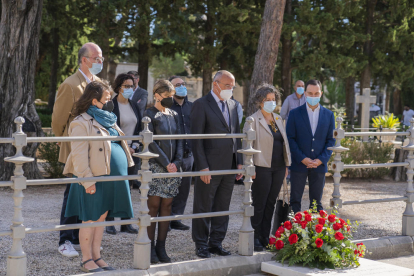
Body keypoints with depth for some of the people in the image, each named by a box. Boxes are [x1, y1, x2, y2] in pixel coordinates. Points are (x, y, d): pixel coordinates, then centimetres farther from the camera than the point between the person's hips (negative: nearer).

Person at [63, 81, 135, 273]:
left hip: (111, 178, 8)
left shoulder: (108, 120, 17)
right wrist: (87, 180, -21)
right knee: (90, 219, 0)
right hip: (94, 179, -8)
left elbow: (119, 146, 27)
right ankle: (86, 260, 8)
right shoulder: (82, 123, -11)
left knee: (101, 218, 12)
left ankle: (96, 256, 19)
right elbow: (79, 155, -17)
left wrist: (125, 167, 20)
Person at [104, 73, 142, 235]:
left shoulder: (134, 105, 13)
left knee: (128, 187, 5)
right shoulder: (110, 105, -6)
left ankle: (126, 223, 9)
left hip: (132, 152, 6)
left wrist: (135, 145, 1)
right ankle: (109, 222, 3)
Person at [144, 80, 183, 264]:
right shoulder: (149, 114, -4)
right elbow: (151, 142, -10)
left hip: (172, 168, 6)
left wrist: (177, 162, -3)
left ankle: (161, 248, 10)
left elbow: (179, 140, 12)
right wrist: (166, 163, -14)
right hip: (155, 166, -6)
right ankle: (150, 248, 1)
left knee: (167, 206, 5)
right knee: (153, 206, -4)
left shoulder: (173, 115, 14)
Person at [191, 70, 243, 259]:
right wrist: (202, 166, -16)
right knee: (203, 207, 3)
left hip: (229, 166, 6)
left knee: (222, 208, 12)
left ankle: (216, 243, 21)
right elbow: (196, 139, -11)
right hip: (210, 166, -6)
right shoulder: (201, 105, -7)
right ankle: (201, 245, 14)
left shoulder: (232, 105, 14)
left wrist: (239, 162, 10)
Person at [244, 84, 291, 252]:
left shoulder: (278, 119, 14)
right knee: (259, 204, 0)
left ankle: (265, 237, 18)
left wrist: (286, 165, 15)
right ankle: (255, 238, 9)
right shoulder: (253, 120, -6)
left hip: (278, 168, 6)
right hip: (262, 168, -6)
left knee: (271, 203, 10)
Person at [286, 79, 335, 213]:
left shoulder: (328, 115, 7)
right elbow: (290, 138, -3)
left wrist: (321, 160, -8)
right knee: (295, 201, 2)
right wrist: (302, 159, -13)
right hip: (299, 164, -2)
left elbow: (331, 140, 6)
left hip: (319, 165, 2)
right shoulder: (295, 113, 0)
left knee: (316, 202, 8)